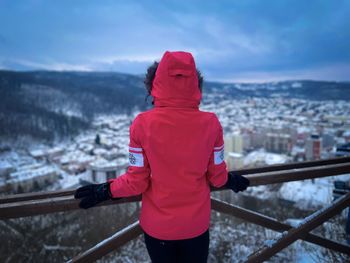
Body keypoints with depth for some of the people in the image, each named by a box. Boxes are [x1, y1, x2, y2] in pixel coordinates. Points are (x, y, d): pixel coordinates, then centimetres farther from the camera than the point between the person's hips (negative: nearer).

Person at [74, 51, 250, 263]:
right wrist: (231, 181, 18)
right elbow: (217, 177, -5)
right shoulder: (210, 123, -16)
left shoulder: (142, 124, -19)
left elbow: (137, 182, -13)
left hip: (157, 225, 0)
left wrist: (105, 191, 6)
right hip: (196, 223, 1)